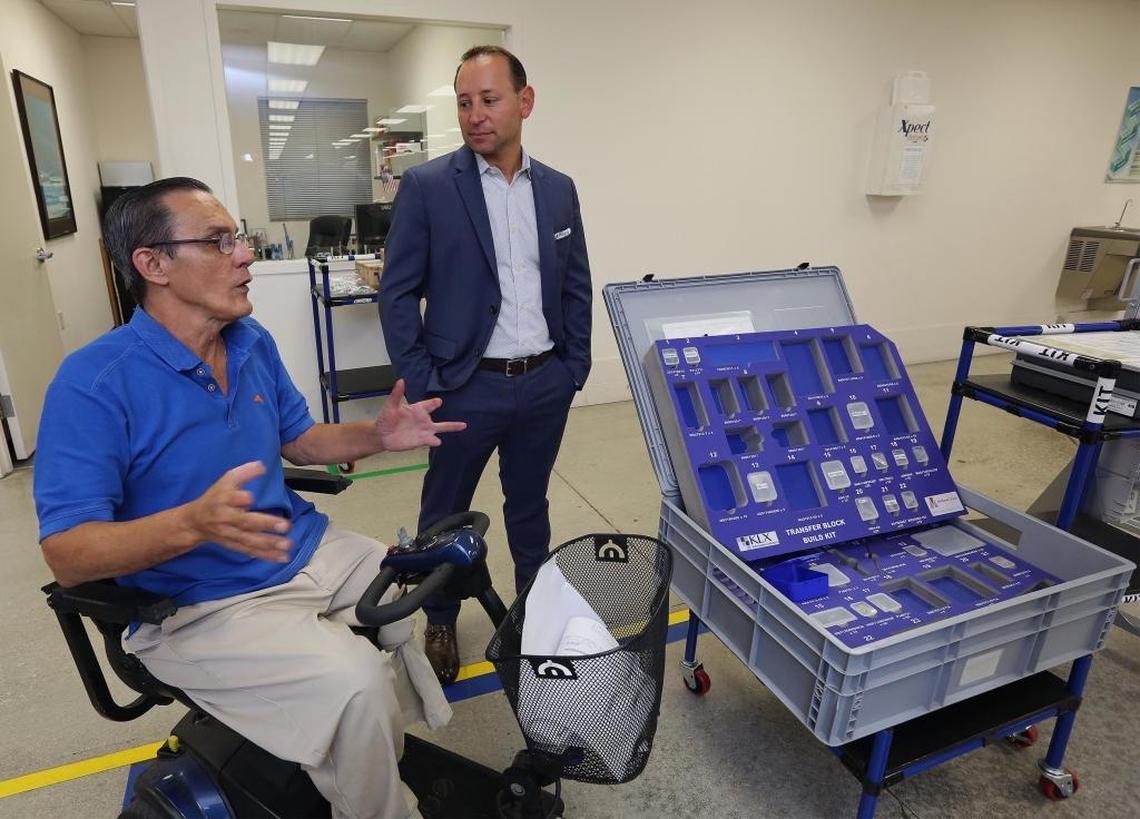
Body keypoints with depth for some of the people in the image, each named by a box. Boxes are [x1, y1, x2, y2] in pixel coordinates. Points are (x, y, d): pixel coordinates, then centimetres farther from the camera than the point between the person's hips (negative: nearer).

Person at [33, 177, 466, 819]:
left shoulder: (253, 342, 3)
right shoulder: (93, 383, -18)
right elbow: (67, 553, -20)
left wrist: (377, 435, -6)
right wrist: (196, 523, -39)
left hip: (311, 552, 7)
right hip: (199, 604, -7)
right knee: (357, 683, -26)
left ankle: (385, 761, 27)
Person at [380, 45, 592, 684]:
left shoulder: (559, 189, 5)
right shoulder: (426, 186, -7)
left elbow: (577, 289, 10)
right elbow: (398, 294, -7)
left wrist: (574, 370, 6)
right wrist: (423, 386, -10)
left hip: (545, 385, 3)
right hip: (467, 387, -3)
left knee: (530, 504, 19)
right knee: (445, 513, 13)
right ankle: (440, 623, 36)